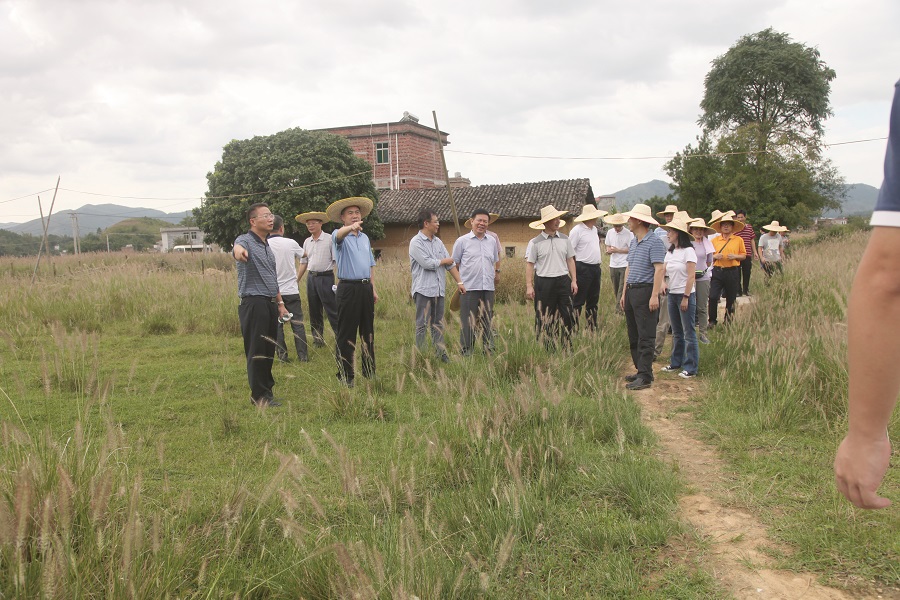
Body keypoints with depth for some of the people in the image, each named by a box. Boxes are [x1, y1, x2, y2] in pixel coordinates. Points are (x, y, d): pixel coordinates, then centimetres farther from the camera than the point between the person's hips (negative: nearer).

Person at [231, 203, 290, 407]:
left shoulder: (268, 247, 19)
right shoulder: (246, 240, -8)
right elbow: (238, 247, -35)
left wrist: (280, 303, 23)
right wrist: (238, 250, -59)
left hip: (270, 304, 8)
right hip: (254, 304, -8)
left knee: (269, 351, 13)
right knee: (257, 352, -3)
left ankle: (265, 390, 24)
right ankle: (260, 396, 5)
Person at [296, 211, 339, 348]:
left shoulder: (329, 239, -6)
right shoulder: (307, 242, 12)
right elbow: (303, 263, 16)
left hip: (326, 277, -6)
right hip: (311, 278, 6)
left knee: (332, 311, -7)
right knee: (314, 311, 11)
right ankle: (318, 340, 20)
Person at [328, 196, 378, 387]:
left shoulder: (365, 238, 17)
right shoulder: (340, 237, -3)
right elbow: (339, 235, -30)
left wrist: (373, 288, 14)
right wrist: (351, 227, -51)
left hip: (366, 287, 6)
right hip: (348, 288, -6)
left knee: (368, 331, 12)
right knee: (346, 334, -3)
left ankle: (369, 371, 23)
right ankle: (345, 376, 4)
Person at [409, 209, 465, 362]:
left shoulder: (437, 241, 16)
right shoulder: (416, 242, -7)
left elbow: (451, 263, 16)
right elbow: (427, 263, -18)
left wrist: (459, 282, 11)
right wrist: (445, 261, -1)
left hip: (439, 289, 7)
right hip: (423, 289, -7)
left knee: (438, 324, 11)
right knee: (422, 324, -4)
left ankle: (441, 353, 15)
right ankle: (420, 354, 0)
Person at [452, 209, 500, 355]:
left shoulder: (492, 241, 13)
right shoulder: (462, 241, 1)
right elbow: (454, 263, 4)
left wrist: (496, 273, 16)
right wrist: (459, 281, 2)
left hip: (488, 288, 4)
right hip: (469, 288, -4)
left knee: (487, 320, 10)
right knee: (468, 321, -2)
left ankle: (488, 349, 18)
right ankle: (466, 351, 6)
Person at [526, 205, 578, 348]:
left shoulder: (565, 239, 8)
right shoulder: (536, 243, -3)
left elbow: (570, 260, 12)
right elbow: (529, 264, -2)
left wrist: (574, 281, 6)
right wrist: (529, 286, -8)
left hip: (563, 281, 3)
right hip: (544, 282, -3)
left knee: (567, 315, 4)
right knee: (544, 318, 3)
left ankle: (568, 347, 13)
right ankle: (547, 349, 12)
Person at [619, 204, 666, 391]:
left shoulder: (654, 242, -11)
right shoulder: (633, 242, 17)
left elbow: (659, 269, -17)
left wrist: (654, 295, -23)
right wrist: (624, 293, 20)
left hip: (645, 291, -9)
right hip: (631, 291, 9)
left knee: (645, 337, -7)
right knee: (634, 336, 12)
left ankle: (645, 376, -6)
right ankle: (640, 370, 21)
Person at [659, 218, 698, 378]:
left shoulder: (688, 251, -11)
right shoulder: (670, 252, 10)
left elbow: (691, 276, -14)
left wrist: (686, 297, -17)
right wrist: (663, 283, -11)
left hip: (685, 295, -7)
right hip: (672, 294, 7)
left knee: (688, 333, -2)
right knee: (676, 333, 15)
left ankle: (691, 367, 3)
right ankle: (676, 363, 24)